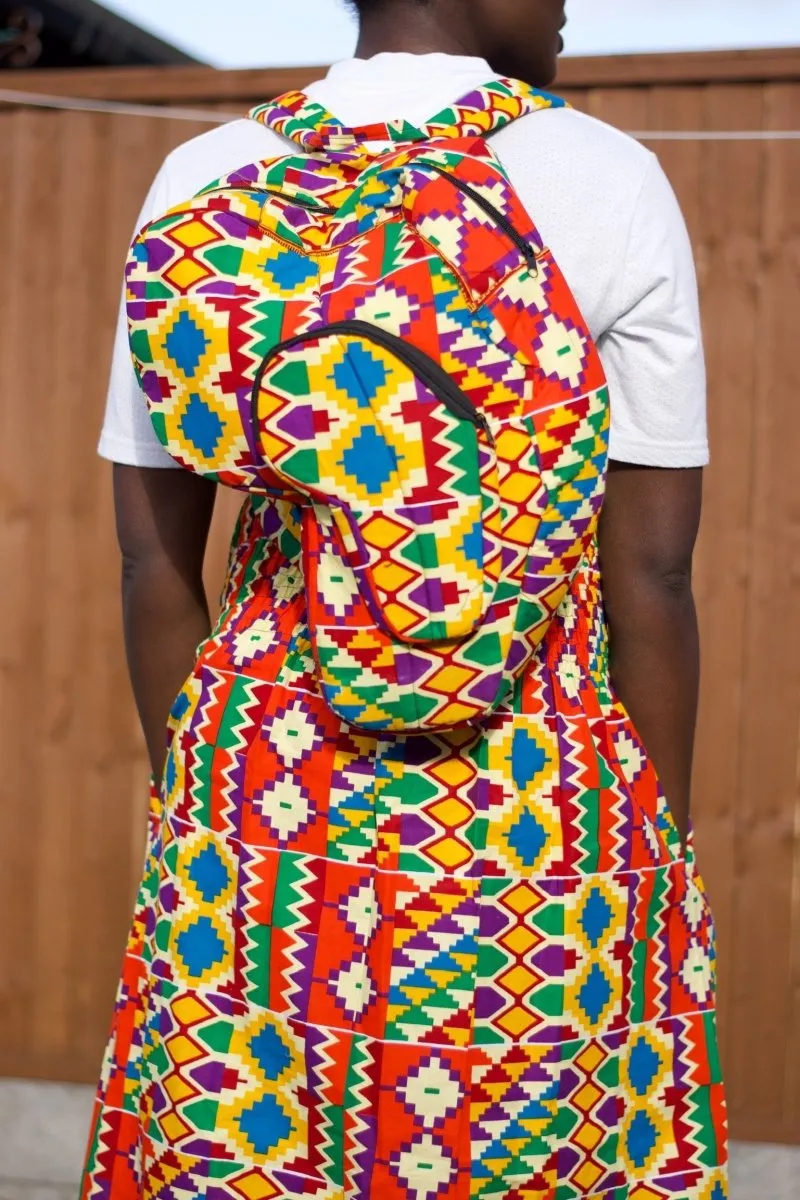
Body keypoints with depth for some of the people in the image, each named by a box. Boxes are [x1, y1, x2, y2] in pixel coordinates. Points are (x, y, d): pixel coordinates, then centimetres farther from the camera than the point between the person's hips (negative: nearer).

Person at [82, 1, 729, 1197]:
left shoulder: (201, 180, 1)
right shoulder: (611, 180, -6)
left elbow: (155, 557, 3)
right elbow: (651, 571, -7)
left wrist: (199, 806, 14)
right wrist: (665, 852, 4)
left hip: (268, 778, 3)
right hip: (545, 808, -2)